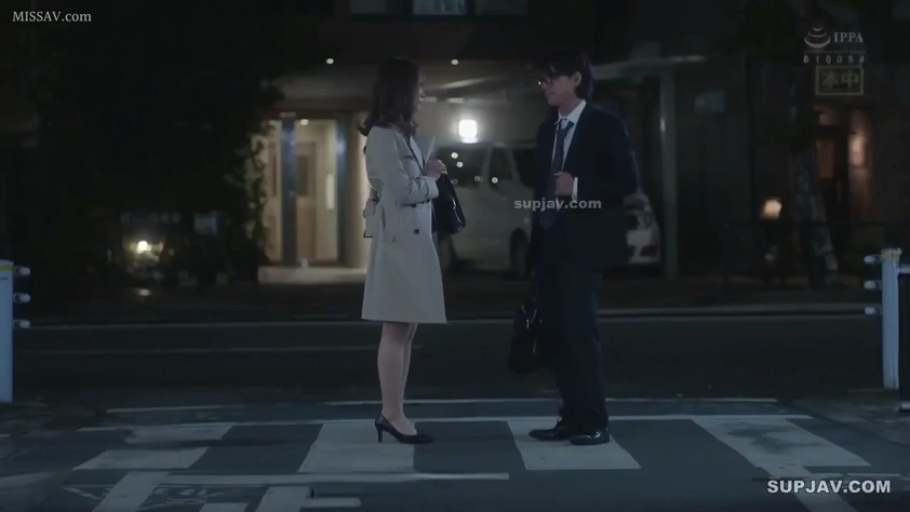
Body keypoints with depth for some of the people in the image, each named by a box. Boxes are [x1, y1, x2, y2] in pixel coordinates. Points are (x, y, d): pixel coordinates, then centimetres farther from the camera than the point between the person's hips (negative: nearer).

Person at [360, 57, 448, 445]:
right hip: (397, 239, -10)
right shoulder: (383, 135, -10)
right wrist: (431, 180, -2)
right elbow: (400, 190, -17)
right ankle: (392, 413, -6)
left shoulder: (402, 133, 19)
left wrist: (427, 174, 4)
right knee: (396, 329, -8)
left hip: (414, 238, 10)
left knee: (406, 329, 8)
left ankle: (393, 412, 11)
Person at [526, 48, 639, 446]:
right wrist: (535, 241, 14)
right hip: (549, 245, 7)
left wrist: (579, 188, -19)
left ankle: (594, 422, -6)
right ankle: (573, 417, 11)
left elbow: (628, 180, -9)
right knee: (554, 335, 5)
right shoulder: (547, 129, 18)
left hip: (582, 245, -7)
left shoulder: (605, 125, -3)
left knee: (579, 331, -11)